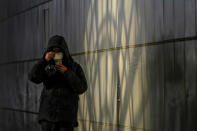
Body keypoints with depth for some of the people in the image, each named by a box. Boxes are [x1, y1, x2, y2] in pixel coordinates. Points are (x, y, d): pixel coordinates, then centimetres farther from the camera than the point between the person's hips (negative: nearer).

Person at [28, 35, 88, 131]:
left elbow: (82, 88, -4)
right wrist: (44, 60, -19)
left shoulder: (75, 67, 6)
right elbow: (33, 77, -9)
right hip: (48, 114, 2)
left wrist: (67, 73, -13)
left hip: (67, 116, -1)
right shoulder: (46, 67, 9)